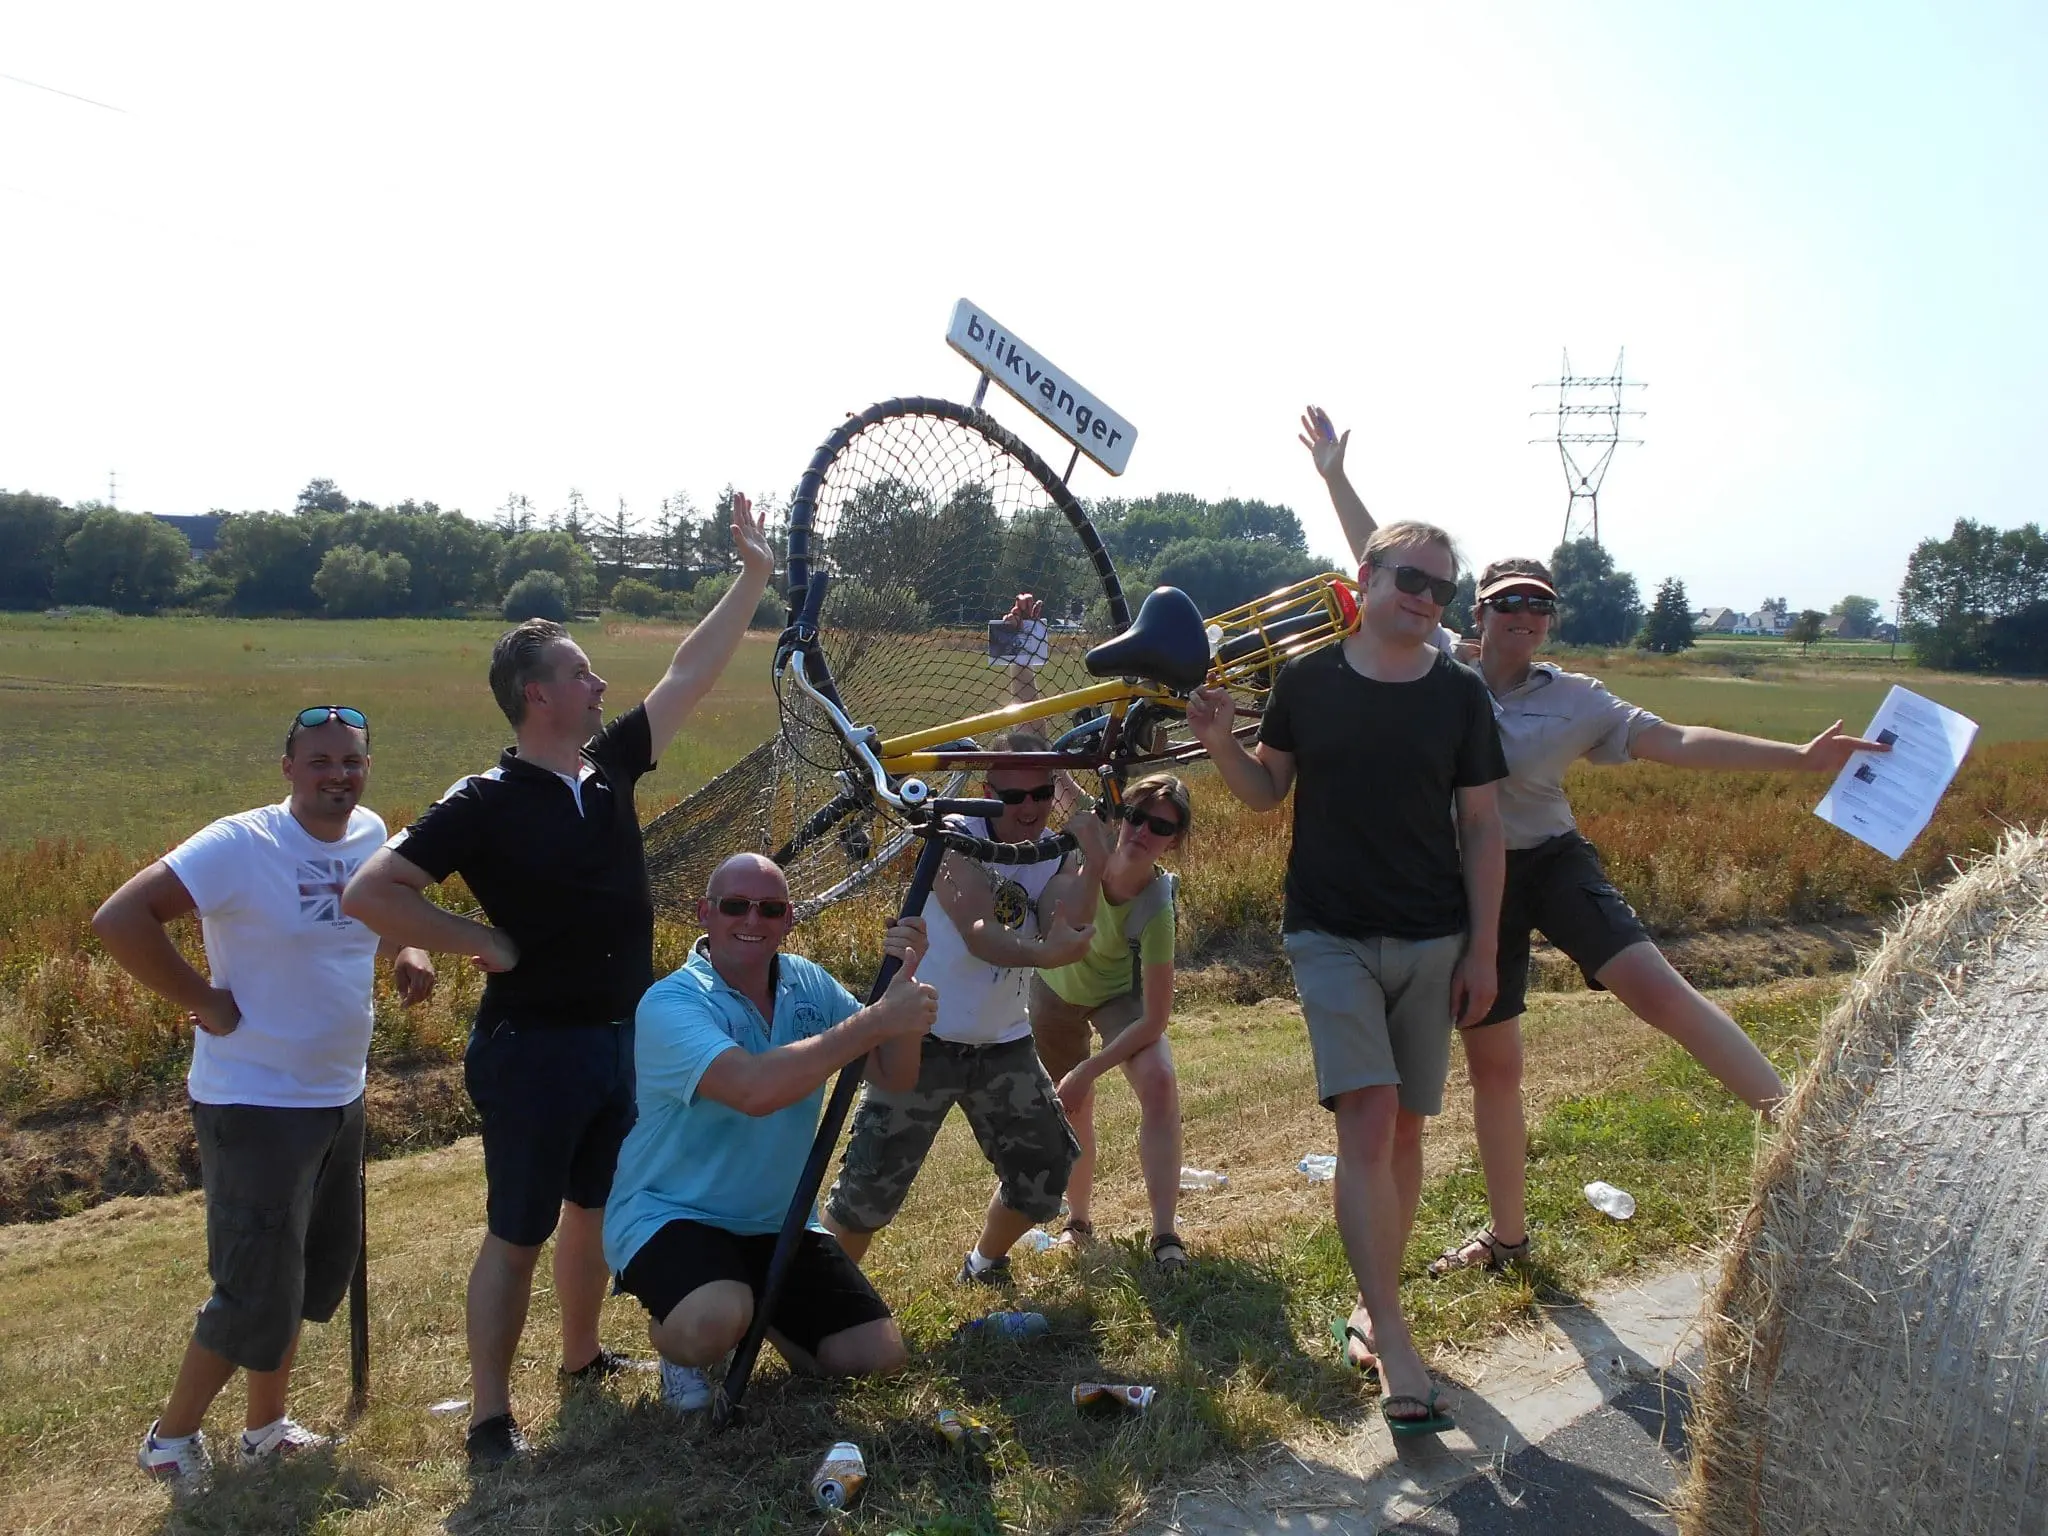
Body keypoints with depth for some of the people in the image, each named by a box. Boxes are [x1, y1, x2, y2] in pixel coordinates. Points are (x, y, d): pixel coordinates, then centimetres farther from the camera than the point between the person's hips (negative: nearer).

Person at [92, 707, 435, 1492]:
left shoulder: (371, 833, 1)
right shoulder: (241, 844, -21)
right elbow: (118, 919, -25)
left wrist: (407, 954, 0)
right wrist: (203, 1001, -21)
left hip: (339, 1097, 8)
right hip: (256, 1103, -8)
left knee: (313, 1271, 20)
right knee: (257, 1291, -2)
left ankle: (266, 1427, 39)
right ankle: (171, 1438, 22)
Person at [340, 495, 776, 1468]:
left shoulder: (609, 767, 2)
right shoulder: (486, 803, -16)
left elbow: (690, 673, 7)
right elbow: (370, 893, -20)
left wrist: (753, 577, 6)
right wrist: (484, 942, -17)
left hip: (623, 1036, 7)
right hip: (535, 1048, -7)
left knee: (597, 1207, 21)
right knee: (518, 1233, 2)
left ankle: (582, 1359, 40)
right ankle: (490, 1418, 12)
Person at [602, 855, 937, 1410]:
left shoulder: (809, 985, 1)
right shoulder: (670, 1004, -20)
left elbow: (894, 1076, -6)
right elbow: (755, 1088, -38)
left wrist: (904, 980, -23)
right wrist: (876, 1019, -34)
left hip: (777, 1222, 6)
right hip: (670, 1215, -6)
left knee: (878, 1356, -1)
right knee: (713, 1323, -36)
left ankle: (758, 1314, 27)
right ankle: (671, 1334, 2)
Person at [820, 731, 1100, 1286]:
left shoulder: (1055, 854, 0)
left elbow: (1064, 933, -19)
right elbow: (979, 933, -31)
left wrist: (1092, 864, -33)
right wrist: (1040, 955, -50)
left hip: (1003, 1046, 5)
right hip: (924, 1041, -5)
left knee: (1044, 1174, 9)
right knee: (869, 1186, -6)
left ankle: (983, 1269, 35)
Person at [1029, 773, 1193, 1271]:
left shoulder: (1155, 908, -35)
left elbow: (1154, 1020, -32)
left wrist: (1086, 1072, -32)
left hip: (1119, 995, -2)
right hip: (1055, 990, 2)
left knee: (1159, 1081, -28)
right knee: (1071, 1112, 9)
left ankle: (1164, 1234, -25)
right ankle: (1078, 1221, 36)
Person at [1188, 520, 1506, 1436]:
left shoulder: (1460, 694, 0)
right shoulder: (1307, 681, -1)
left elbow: (1482, 828, 3)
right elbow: (1267, 792, 8)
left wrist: (1482, 951, 1)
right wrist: (1221, 744, -12)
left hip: (1432, 943, 2)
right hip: (1331, 937, -2)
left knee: (1404, 1130, 8)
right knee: (1368, 1120, -14)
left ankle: (1373, 1303, 27)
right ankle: (1394, 1349, -10)